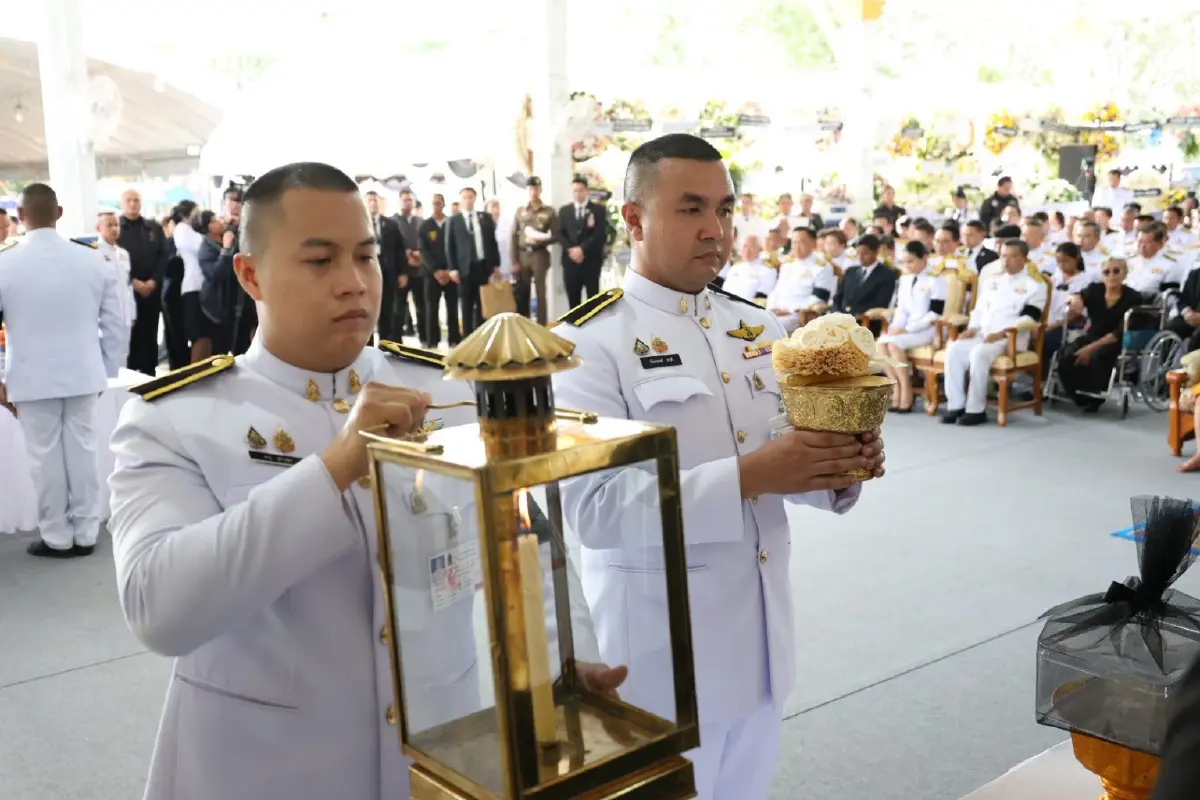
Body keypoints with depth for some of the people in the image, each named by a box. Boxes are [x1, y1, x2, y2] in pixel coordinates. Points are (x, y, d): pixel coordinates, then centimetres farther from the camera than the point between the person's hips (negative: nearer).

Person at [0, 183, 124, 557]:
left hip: (32, 379, -2)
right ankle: (85, 534, 18)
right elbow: (116, 325, 2)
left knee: (46, 458, 7)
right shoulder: (93, 260, -3)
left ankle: (57, 538, 16)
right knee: (82, 452, 10)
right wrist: (107, 370, 12)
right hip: (82, 374, 2)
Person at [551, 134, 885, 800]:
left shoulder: (756, 328, 8)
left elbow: (789, 455, 11)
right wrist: (747, 478, -30)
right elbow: (594, 505, -25)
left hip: (760, 631, 7)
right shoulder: (589, 341, -14)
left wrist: (839, 468, -12)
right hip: (661, 643, -6)